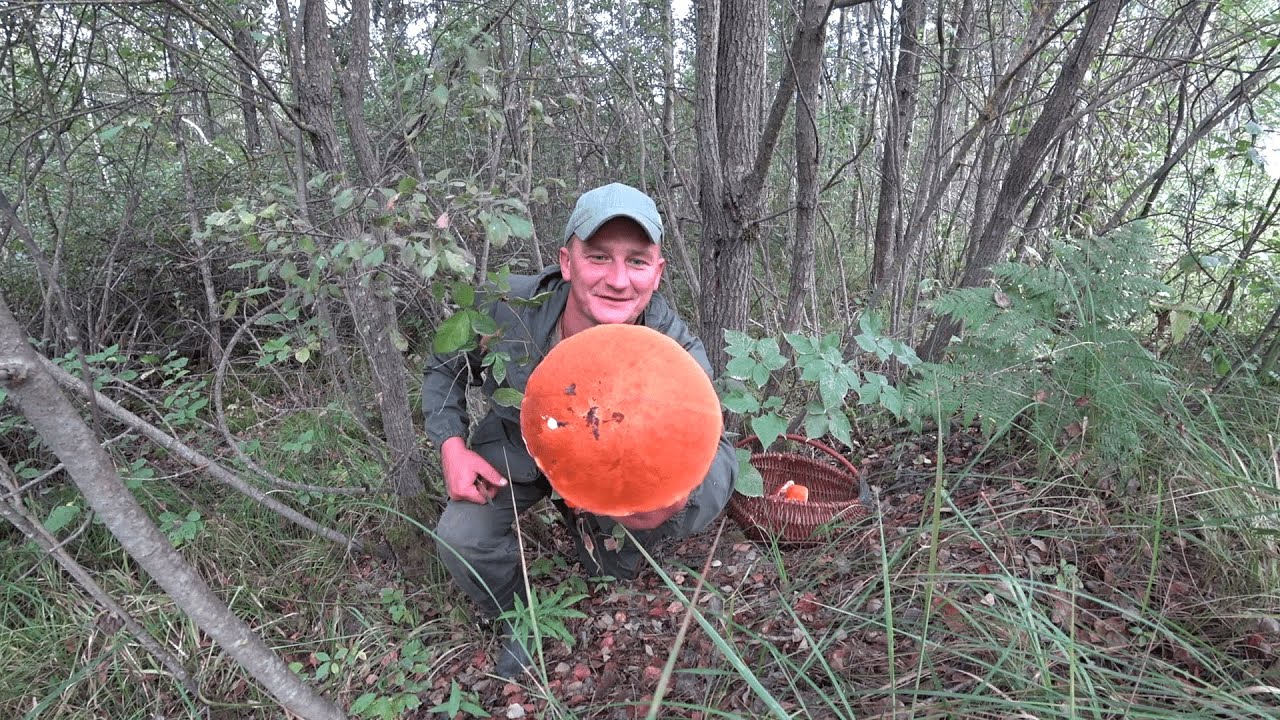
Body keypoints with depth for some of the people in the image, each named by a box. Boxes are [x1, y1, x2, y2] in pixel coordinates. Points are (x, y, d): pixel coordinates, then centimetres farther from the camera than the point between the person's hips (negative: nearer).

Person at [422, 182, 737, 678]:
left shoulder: (674, 349, -31)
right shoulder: (505, 308, -28)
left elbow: (712, 444, -36)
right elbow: (446, 369, -7)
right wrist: (451, 445, -22)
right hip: (515, 452, -1)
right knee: (461, 538, -22)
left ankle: (605, 555, 17)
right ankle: (515, 620, 13)